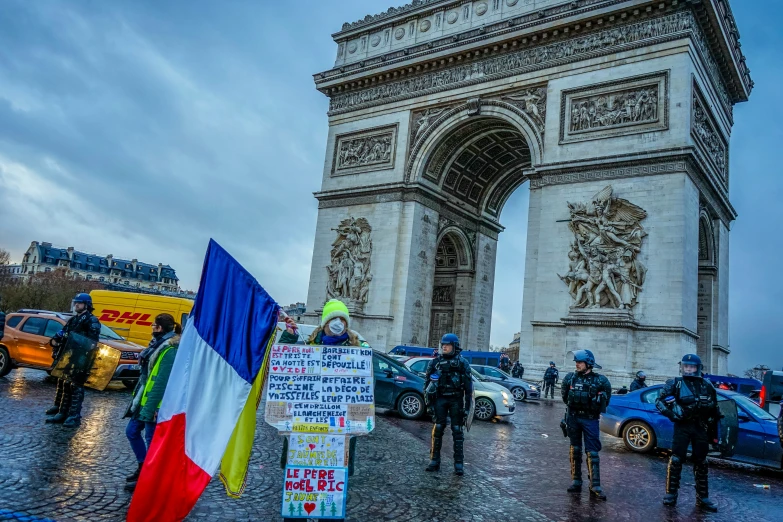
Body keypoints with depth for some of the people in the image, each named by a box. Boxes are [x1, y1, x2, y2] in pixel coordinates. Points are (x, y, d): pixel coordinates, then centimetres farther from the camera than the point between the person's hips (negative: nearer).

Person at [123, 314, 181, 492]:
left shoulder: (170, 350, -21)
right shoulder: (159, 345, 12)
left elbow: (161, 382, -24)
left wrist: (149, 409, -23)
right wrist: (138, 400, 18)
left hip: (156, 404, -10)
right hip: (144, 400, 10)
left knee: (152, 440, 1)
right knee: (132, 432, 18)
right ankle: (143, 467, 32)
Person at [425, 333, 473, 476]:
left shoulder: (463, 363, -1)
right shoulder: (435, 362, 5)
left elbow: (468, 386, -2)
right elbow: (427, 383, 7)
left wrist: (467, 406, -6)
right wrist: (429, 403, 2)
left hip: (456, 400, -2)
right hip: (440, 399, 2)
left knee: (457, 431, 0)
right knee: (437, 429, 2)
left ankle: (459, 464, 5)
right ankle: (434, 461, 11)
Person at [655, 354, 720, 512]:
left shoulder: (707, 386, 6)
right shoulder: (675, 383, -2)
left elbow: (714, 411, 11)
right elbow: (659, 401, -3)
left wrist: (713, 431, 10)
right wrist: (671, 414, -16)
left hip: (701, 427, 3)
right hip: (682, 426, -3)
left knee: (701, 462, 9)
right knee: (676, 460, -4)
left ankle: (702, 498, 18)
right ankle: (671, 494, 5)